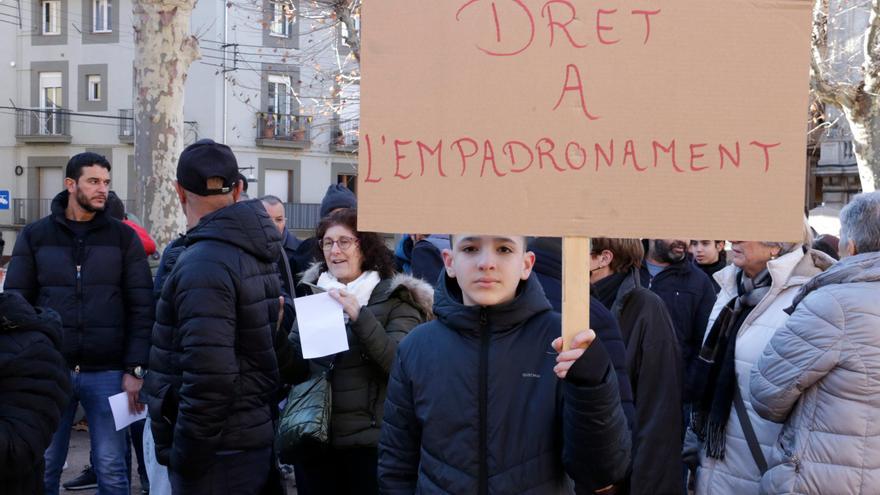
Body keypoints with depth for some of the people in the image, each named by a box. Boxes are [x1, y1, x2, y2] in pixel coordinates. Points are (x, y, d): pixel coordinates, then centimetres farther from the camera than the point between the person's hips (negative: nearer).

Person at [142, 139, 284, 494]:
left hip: (217, 452, -9)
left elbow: (208, 375, -27)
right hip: (254, 435, 9)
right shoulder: (255, 251, 8)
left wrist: (185, 455, -17)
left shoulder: (203, 264, -19)